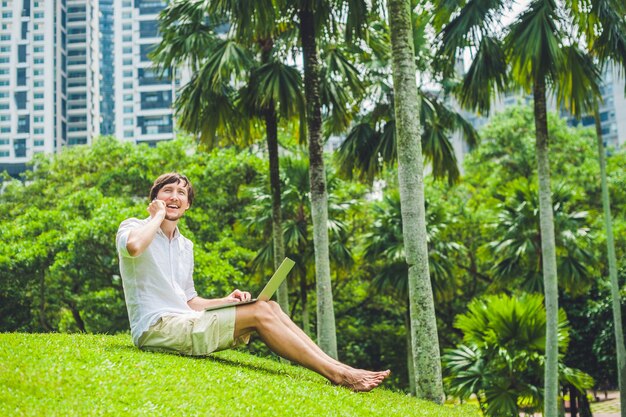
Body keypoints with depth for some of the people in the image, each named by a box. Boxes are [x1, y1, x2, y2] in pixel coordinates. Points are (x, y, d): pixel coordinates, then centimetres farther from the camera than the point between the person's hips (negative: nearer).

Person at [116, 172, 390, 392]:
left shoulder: (184, 246, 22)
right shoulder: (132, 228, -2)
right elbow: (133, 247, -29)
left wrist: (225, 301, 6)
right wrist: (158, 216, -11)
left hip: (181, 323, 8)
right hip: (155, 329, -8)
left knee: (269, 307, -8)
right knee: (259, 312, -18)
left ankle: (337, 368, -14)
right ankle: (338, 375, -18)